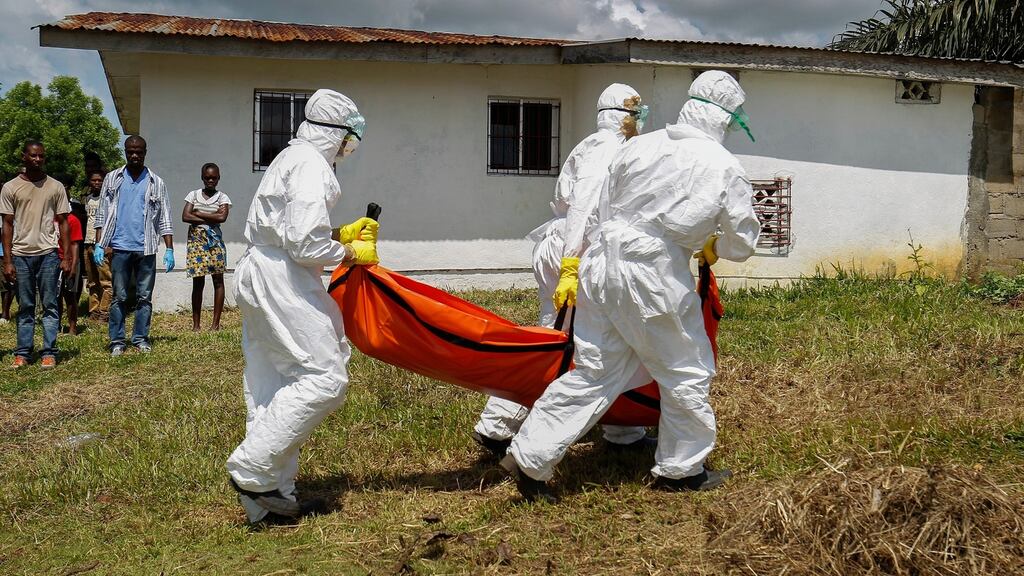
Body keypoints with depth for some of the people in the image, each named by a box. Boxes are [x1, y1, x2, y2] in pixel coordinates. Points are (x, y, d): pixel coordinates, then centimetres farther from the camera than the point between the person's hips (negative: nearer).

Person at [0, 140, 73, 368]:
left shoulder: (56, 187, 6)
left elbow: (63, 223, 7)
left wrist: (66, 257, 0)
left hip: (48, 254, 0)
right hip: (21, 255, 0)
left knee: (50, 306, 0)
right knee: (25, 307, 6)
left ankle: (49, 352, 3)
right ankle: (22, 353, 11)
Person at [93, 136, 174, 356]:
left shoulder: (156, 183, 8)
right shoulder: (112, 179, 8)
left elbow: (164, 219, 7)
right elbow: (102, 214, 7)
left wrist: (169, 249, 0)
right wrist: (99, 245, -2)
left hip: (146, 248, 1)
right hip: (120, 247, 0)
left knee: (144, 296, 4)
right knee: (119, 297, 3)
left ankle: (141, 338, 13)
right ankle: (117, 341, 8)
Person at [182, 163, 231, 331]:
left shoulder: (222, 197, 6)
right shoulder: (193, 195, 9)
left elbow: (222, 217, -12)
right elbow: (185, 216, -3)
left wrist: (199, 213, -8)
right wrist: (210, 219, -9)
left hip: (215, 239, 0)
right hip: (196, 238, 0)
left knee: (218, 279, -2)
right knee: (198, 282, 0)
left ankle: (216, 322, 3)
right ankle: (195, 323, 4)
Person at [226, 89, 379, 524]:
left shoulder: (291, 159, 18)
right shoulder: (312, 167, -14)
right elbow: (305, 245, -21)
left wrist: (341, 233, 16)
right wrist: (352, 253, -5)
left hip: (258, 275, 11)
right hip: (282, 281, -11)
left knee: (272, 386, 11)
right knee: (324, 377, -9)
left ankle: (270, 496, 17)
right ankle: (252, 469, -7)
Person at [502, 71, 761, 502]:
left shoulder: (639, 147, 6)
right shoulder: (724, 168, -4)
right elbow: (743, 243, 5)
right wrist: (714, 249, 26)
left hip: (601, 261, 5)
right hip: (654, 278, -5)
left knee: (593, 372, 13)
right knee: (686, 371, 15)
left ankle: (529, 457, 11)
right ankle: (681, 469, 28)